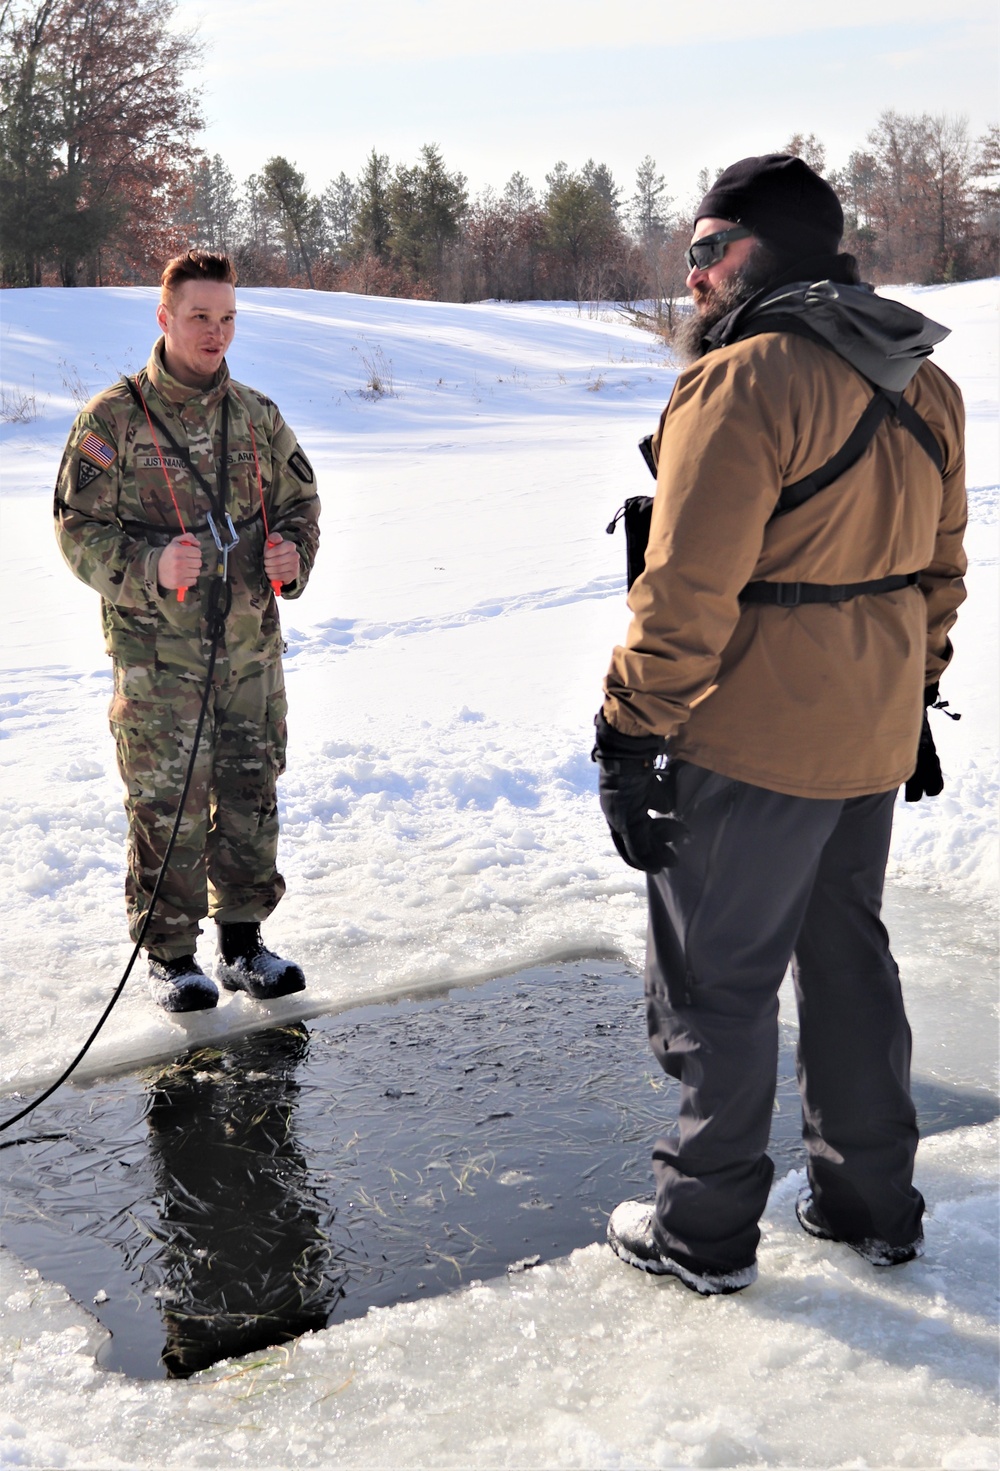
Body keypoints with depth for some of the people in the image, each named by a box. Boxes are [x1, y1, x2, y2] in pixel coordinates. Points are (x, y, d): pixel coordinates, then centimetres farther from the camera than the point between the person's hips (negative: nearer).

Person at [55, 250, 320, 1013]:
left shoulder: (258, 416, 8)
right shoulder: (113, 419, -5)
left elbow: (301, 504, 18)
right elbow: (81, 529, -5)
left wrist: (293, 554, -4)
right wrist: (151, 569, -22)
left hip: (250, 644, 4)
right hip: (158, 652, -4)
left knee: (251, 792, 10)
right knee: (166, 804, 0)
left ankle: (243, 941, 26)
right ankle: (170, 955, 17)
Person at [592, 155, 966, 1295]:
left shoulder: (741, 381, -19)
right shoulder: (921, 386, 9)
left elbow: (686, 591, -22)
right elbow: (938, 566, 15)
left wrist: (629, 734, -15)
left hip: (747, 746, -8)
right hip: (873, 737, 8)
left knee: (716, 980, 6)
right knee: (847, 955, 21)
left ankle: (704, 1230, 21)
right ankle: (871, 1203, 34)